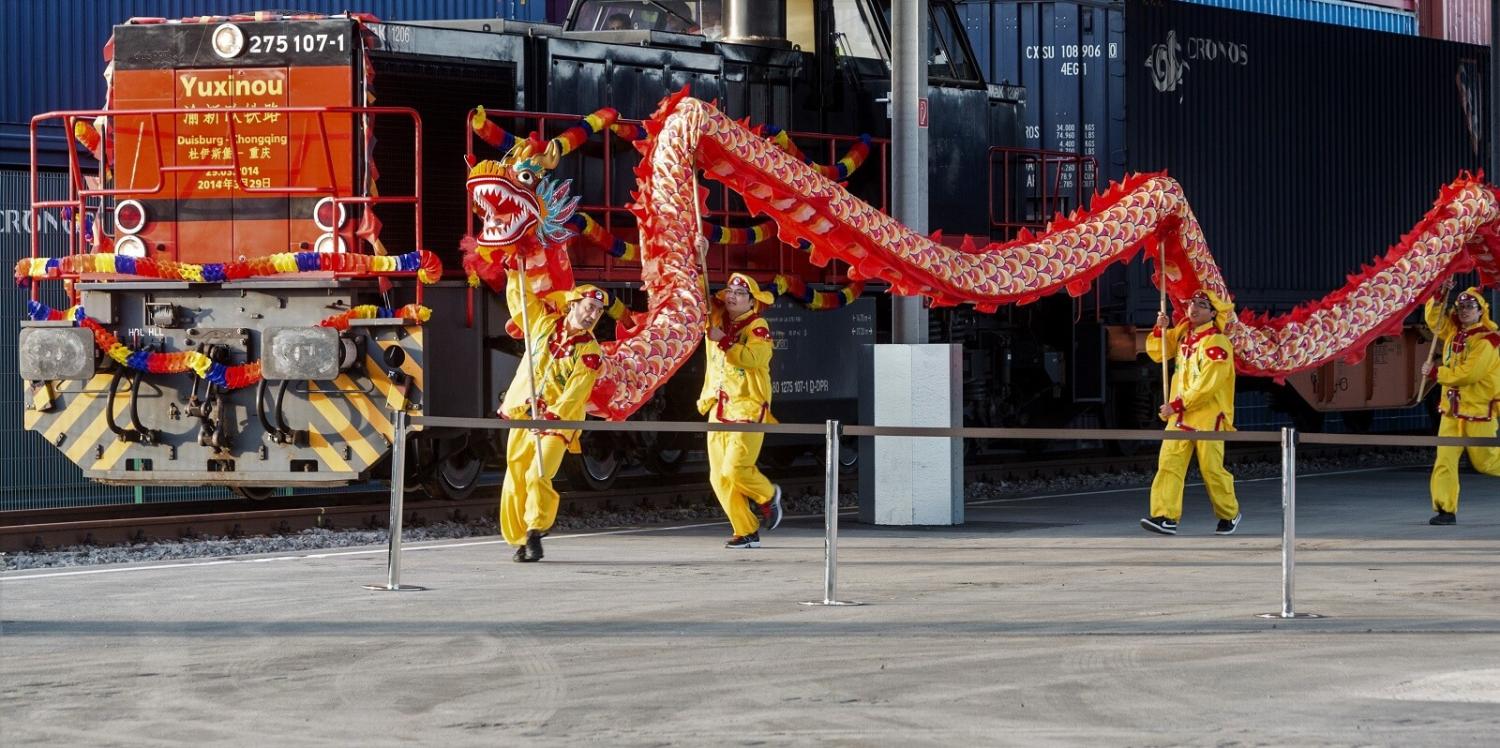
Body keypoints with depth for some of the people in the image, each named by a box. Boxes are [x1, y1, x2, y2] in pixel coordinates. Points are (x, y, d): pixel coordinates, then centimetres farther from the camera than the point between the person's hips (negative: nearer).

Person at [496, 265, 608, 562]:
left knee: (538, 476, -21)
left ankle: (535, 532, -9)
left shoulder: (590, 352, -10)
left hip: (558, 421, -4)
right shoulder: (545, 321, 2)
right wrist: (514, 271, 7)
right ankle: (520, 540, 10)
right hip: (523, 414, 4)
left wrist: (552, 416, -31)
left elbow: (574, 394, -19)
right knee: (515, 480, 2)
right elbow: (519, 297, 16)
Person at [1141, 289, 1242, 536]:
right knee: (1169, 463, -7)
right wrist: (1160, 330, 2)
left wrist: (1177, 405, -21)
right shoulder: (1182, 333, 10)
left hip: (1208, 415, -7)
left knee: (1211, 468, -1)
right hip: (1179, 414, 7)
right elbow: (1157, 353, 21)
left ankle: (1229, 514, 19)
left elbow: (1207, 384, -20)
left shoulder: (1216, 343, -14)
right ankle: (1166, 517, -13)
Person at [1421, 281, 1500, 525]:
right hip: (1452, 407, 6)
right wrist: (1441, 296, 2)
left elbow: (1468, 374, -21)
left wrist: (1435, 373, -14)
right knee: (1445, 457, -5)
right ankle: (1445, 509, -6)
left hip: (1479, 408, -6)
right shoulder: (1454, 331, 9)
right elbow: (1434, 318, 20)